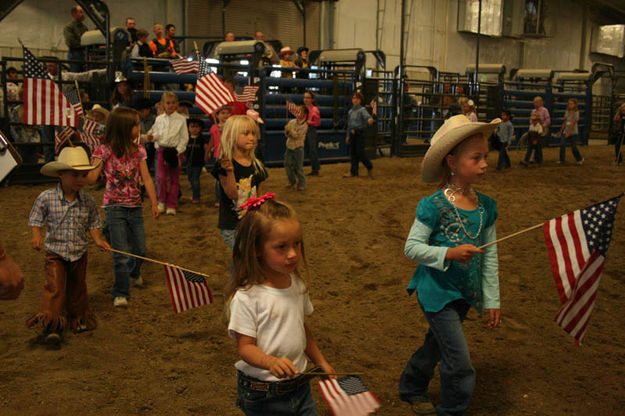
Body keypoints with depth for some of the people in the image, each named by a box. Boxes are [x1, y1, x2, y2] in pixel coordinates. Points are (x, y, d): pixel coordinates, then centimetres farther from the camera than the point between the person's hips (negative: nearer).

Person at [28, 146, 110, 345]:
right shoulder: (46, 198, -12)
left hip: (79, 254, 3)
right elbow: (36, 220, -2)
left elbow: (92, 224, 6)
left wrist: (98, 240, -8)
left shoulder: (87, 200, -5)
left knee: (77, 287, 16)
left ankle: (79, 319, 34)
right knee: (54, 286, -14)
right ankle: (51, 324, -9)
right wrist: (37, 237, -18)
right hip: (55, 252, -3)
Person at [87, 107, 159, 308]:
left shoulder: (138, 150, 2)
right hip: (114, 206, -4)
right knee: (121, 253, -6)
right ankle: (121, 293, 8)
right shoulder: (105, 150, -10)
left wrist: (154, 203, -3)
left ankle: (133, 273, 45)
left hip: (135, 206, 4)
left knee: (140, 249, 13)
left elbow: (146, 179, 2)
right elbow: (91, 178, -13)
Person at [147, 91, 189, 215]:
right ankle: (162, 202, 15)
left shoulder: (181, 119, -3)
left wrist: (177, 151, -14)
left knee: (174, 179, 4)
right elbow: (156, 134, 12)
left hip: (175, 151, -2)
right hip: (161, 150, 2)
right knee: (161, 177, -4)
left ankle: (171, 205, 13)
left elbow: (184, 138, -4)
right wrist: (152, 137, -11)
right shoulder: (159, 119, 7)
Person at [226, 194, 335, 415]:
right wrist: (271, 362, -36)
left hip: (300, 386, 5)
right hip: (262, 395, -5)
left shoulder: (298, 284, 1)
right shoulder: (246, 297, -20)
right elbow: (245, 347, -18)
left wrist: (321, 363, 20)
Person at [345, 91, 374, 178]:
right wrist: (348, 136, 21)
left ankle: (369, 167, 14)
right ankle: (353, 172, 9)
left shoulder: (362, 110, -7)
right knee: (353, 153, 6)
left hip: (359, 133, -7)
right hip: (352, 133, 7)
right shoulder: (350, 111, 14)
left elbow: (367, 116, -26)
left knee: (360, 152, -7)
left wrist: (370, 120, -50)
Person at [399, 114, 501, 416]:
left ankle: (412, 388, 48)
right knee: (460, 367, -5)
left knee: (437, 344, 24)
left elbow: (490, 257, 5)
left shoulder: (486, 206, -1)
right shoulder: (434, 206, -19)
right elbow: (411, 247, -16)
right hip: (437, 292, -6)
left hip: (465, 293, 6)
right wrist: (451, 253, -29)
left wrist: (491, 300, 7)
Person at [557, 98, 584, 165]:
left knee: (573, 147, -1)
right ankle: (562, 160, -4)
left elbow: (573, 123, -16)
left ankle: (580, 159, 19)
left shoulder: (576, 113, -9)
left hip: (573, 132, -5)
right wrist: (561, 131, 16)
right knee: (562, 145, -11)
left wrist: (568, 133, -21)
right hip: (565, 131, 5)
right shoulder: (567, 112, 9)